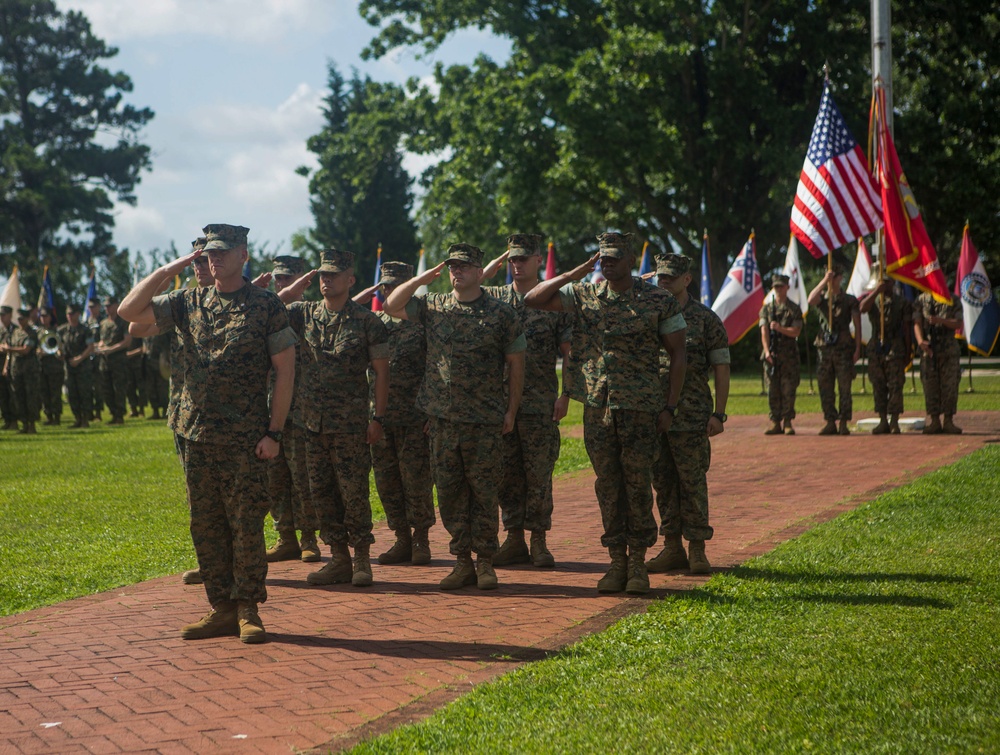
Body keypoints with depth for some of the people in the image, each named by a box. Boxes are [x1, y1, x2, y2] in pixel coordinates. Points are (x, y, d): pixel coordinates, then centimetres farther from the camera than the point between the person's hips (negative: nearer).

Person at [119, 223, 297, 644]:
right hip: (195, 433, 5)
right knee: (205, 526, 8)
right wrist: (168, 270, -4)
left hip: (245, 439, -5)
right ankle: (221, 609, 16)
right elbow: (130, 311, 2)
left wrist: (274, 432, -9)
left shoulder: (266, 306, -2)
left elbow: (285, 370, -4)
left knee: (246, 524, -3)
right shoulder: (189, 303, 10)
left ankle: (248, 611, 6)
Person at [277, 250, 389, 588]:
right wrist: (292, 290, -2)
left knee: (354, 493, -3)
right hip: (313, 421, 5)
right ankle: (339, 559, 15)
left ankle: (362, 560, 7)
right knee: (321, 493, 7)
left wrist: (378, 417, -7)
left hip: (351, 423, -5)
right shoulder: (306, 314, 8)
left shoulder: (366, 321, -3)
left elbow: (381, 371, -2)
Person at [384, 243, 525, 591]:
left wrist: (511, 411, -1)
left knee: (484, 492, 0)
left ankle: (485, 562, 10)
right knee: (449, 491, 6)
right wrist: (424, 277, -2)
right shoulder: (433, 306, 9)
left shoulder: (501, 313, 0)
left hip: (486, 421, -3)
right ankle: (462, 560, 14)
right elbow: (391, 306, 6)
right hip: (443, 418, 3)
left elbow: (515, 364, 3)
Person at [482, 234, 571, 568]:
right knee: (507, 473, 5)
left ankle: (539, 541, 7)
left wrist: (565, 396, -7)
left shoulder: (554, 301, 3)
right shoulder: (494, 297, 11)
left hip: (540, 403, -3)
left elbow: (569, 353, 1)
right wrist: (493, 265, -1)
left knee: (538, 475, -1)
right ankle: (514, 540, 13)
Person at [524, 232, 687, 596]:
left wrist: (670, 405, -5)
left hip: (641, 408, -3)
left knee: (638, 485, -1)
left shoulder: (659, 301, -2)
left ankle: (638, 563, 8)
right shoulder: (584, 295, 7)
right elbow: (533, 299, 3)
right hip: (597, 406, 3)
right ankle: (617, 561, 14)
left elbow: (678, 355, 1)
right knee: (607, 486, 6)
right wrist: (576, 272, -2)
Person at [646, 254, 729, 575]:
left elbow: (721, 368, -1)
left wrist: (719, 414, -8)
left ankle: (697, 550, 4)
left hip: (691, 416, -4)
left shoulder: (706, 319, 0)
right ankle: (672, 547, 14)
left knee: (692, 482, -3)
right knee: (663, 482, 7)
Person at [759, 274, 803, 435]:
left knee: (788, 390, -3)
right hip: (771, 355, 1)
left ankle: (788, 423, 2)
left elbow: (796, 331, -4)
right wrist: (767, 351, -13)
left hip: (789, 355, -1)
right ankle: (774, 423, 6)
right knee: (772, 390, 1)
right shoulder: (766, 308, 9)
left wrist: (780, 328, -21)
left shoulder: (794, 309, 6)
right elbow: (764, 332, 0)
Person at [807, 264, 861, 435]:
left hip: (844, 350, -2)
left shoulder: (850, 300, 6)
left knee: (844, 389, -3)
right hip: (824, 349, 2)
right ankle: (830, 422, 10)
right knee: (825, 389, 3)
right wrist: (824, 280, -15)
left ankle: (843, 424, 0)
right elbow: (811, 300, -15)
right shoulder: (822, 298, 10)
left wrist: (857, 349, -6)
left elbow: (857, 326, 3)